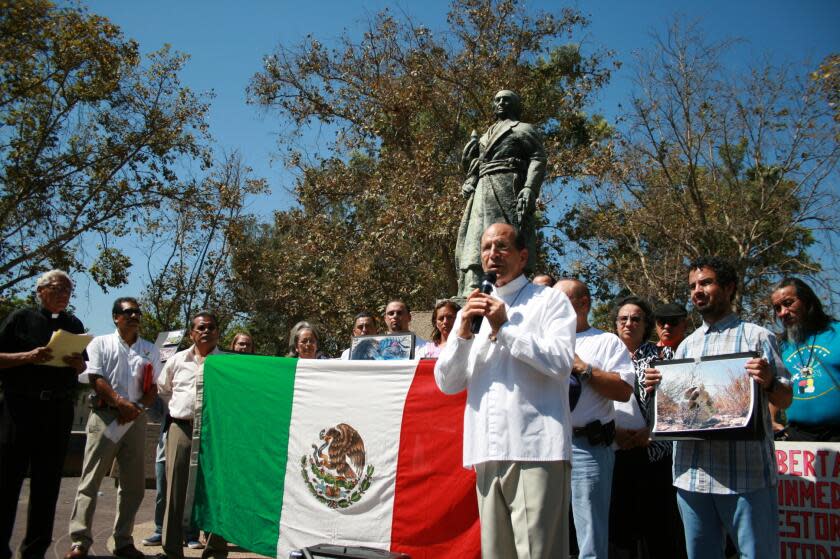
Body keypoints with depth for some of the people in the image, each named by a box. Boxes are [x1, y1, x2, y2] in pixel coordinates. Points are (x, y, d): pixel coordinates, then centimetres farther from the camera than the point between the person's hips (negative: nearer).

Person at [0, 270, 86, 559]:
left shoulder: (74, 324, 14)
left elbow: (83, 369, 18)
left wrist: (78, 363, -4)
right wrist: (29, 356, -18)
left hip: (59, 411, 4)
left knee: (47, 483, 7)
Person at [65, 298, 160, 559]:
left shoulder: (150, 350, 15)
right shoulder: (101, 343, 7)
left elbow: (154, 388, 10)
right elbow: (95, 379, -4)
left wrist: (137, 407, -8)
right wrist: (120, 402, -15)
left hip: (136, 417, 4)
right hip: (105, 415, -3)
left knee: (133, 483, 5)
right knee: (91, 479, -6)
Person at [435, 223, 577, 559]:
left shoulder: (550, 301, 6)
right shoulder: (471, 311, 20)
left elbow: (561, 362, -10)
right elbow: (446, 383, 13)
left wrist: (504, 328, -8)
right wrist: (463, 334, -2)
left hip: (536, 448, -5)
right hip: (487, 451, 5)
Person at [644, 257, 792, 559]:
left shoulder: (756, 336, 2)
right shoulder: (686, 346, 17)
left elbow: (784, 400, 1)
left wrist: (768, 383, -19)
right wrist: (657, 387, 2)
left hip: (746, 472, -5)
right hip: (691, 474, 5)